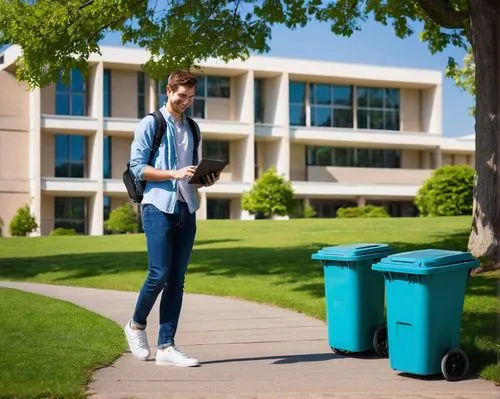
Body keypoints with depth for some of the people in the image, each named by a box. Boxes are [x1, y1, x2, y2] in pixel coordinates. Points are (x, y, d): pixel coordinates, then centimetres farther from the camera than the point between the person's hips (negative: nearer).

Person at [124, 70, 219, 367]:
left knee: (177, 280, 2)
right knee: (159, 273, -11)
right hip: (159, 208, -6)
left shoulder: (192, 129, 19)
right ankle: (137, 325, 15)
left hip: (186, 210, 6)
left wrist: (206, 179, 2)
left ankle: (166, 346, 5)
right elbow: (137, 168, -7)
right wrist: (173, 174, -17)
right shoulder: (151, 124, 2)